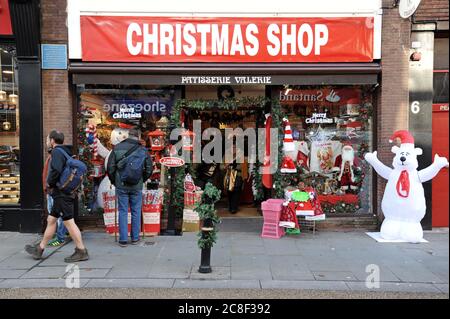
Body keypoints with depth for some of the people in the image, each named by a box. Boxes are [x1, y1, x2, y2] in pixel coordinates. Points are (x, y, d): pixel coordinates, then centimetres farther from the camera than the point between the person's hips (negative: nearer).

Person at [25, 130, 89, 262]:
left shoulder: (57, 151, -12)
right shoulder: (66, 152, 15)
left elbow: (56, 170, -28)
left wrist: (50, 183, -12)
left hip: (61, 194, -10)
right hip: (63, 194, 10)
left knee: (69, 222, -6)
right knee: (51, 220, 17)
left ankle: (81, 251, 0)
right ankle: (39, 249, 30)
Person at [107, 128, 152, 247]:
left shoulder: (117, 148, -2)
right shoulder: (143, 150, -2)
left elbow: (110, 167, -1)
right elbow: (149, 170, 0)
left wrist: (114, 181, 12)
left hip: (121, 186, 0)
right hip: (136, 186, 0)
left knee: (123, 212, 6)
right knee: (136, 211, 9)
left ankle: (123, 239, 8)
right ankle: (135, 238, 16)